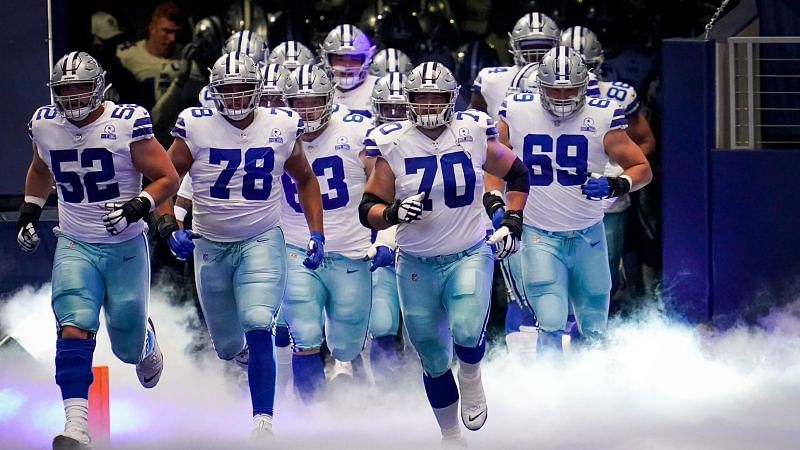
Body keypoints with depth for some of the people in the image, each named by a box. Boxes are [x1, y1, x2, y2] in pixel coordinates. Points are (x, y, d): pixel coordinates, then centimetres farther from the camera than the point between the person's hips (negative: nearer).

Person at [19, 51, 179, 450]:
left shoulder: (126, 124, -15)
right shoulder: (45, 126, -1)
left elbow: (168, 179, -11)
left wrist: (139, 206, -26)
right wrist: (30, 209, 13)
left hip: (126, 246, -2)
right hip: (75, 247, 2)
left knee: (128, 346, 9)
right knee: (74, 330, -21)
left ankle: (146, 343, 49)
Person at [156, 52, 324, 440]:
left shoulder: (281, 127, -5)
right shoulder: (196, 127, -9)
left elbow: (305, 180, 12)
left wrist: (316, 234, 5)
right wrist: (168, 227, -18)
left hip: (262, 241, -1)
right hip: (210, 246, 1)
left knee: (258, 328, -24)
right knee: (228, 348, 13)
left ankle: (263, 421, -19)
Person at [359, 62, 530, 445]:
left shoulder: (474, 136, -5)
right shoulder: (393, 145, -6)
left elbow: (517, 175, 13)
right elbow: (367, 211, -3)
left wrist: (512, 221, 1)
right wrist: (394, 212, -24)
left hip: (470, 255, -1)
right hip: (416, 266, 1)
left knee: (466, 331, -27)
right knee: (434, 360, 9)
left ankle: (471, 380, 8)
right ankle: (450, 436, 30)